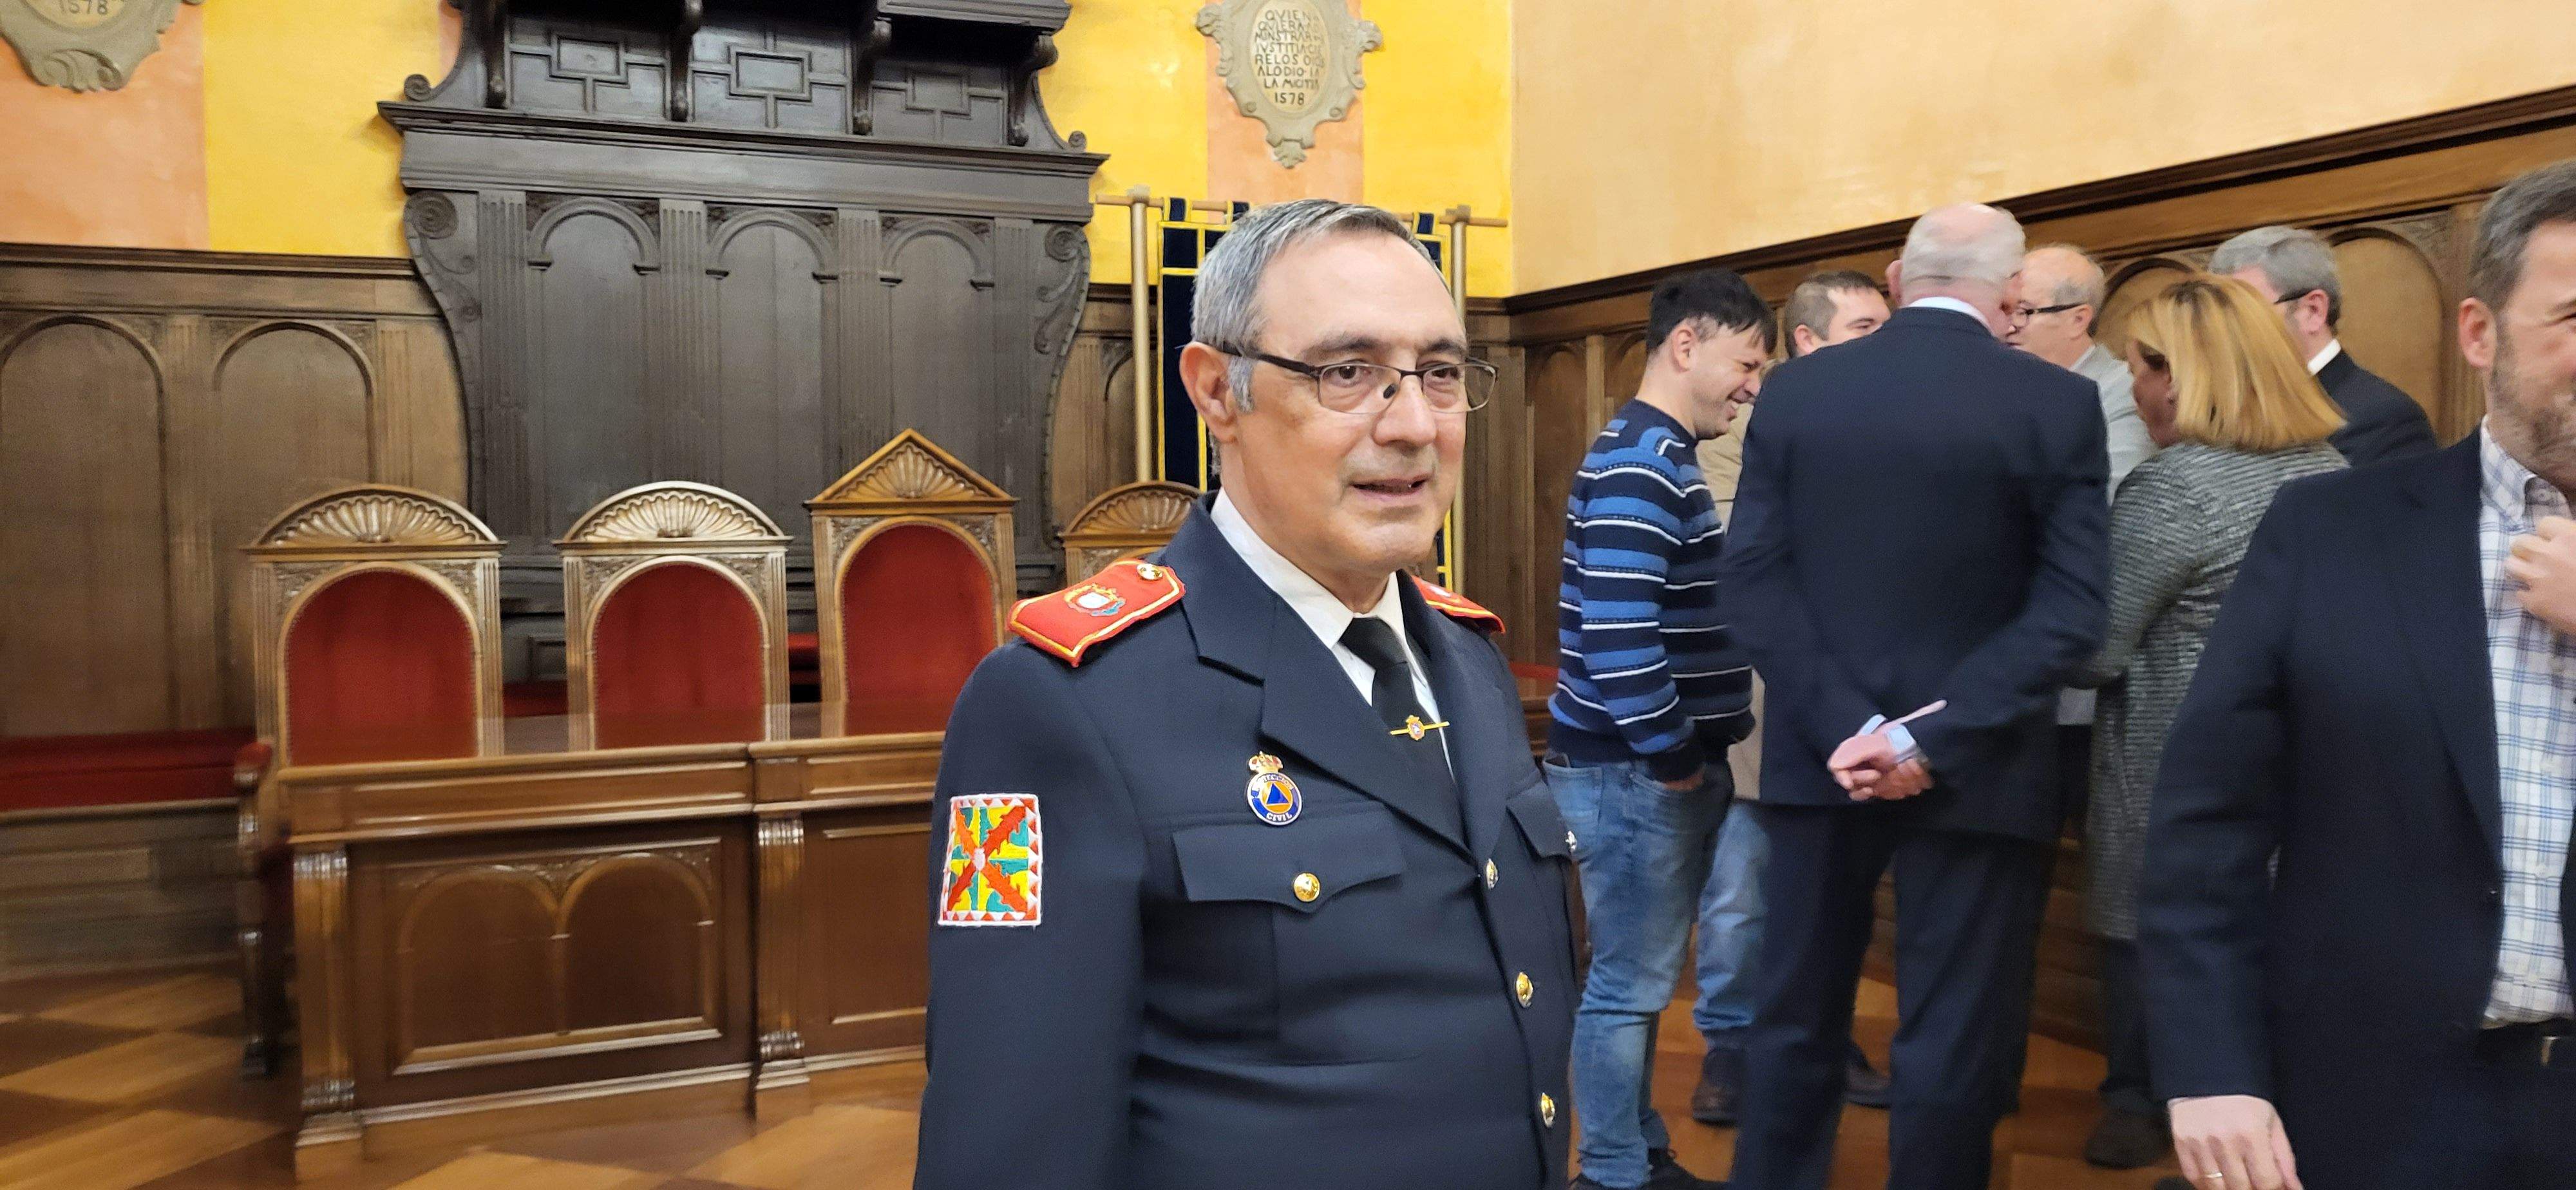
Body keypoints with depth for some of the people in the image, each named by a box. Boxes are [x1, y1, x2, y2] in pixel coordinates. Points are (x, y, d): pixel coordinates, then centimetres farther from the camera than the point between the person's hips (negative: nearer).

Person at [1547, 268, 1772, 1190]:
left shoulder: (1663, 458, 14)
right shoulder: (1635, 467, -18)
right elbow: (1617, 632, -26)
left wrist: (1696, 751, 14)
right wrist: (1673, 757, -17)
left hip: (1661, 767, 10)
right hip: (1631, 771, -10)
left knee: (1640, 977, 17)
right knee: (1628, 983, 1)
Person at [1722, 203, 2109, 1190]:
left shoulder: (1794, 389, 1)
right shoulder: (2060, 403, -6)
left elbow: (1752, 578, -6)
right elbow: (2070, 609, -12)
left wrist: (1843, 726, -10)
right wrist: (1936, 737, -14)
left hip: (1821, 756, 3)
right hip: (1973, 767, -2)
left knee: (1796, 1021, 15)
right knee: (1949, 1040, 8)